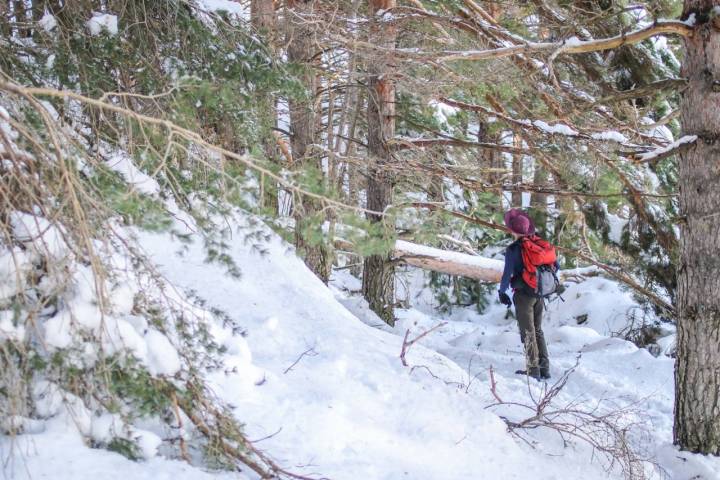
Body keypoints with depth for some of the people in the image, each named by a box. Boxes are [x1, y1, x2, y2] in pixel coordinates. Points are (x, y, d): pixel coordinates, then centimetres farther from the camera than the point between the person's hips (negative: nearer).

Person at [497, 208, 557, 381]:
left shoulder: (513, 249, -14)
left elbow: (507, 274, -18)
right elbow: (556, 265, 9)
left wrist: (502, 292, -4)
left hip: (523, 294, -6)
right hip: (540, 294, 6)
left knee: (528, 332, 2)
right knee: (538, 330, 17)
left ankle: (533, 370, 2)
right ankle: (544, 367, 17)